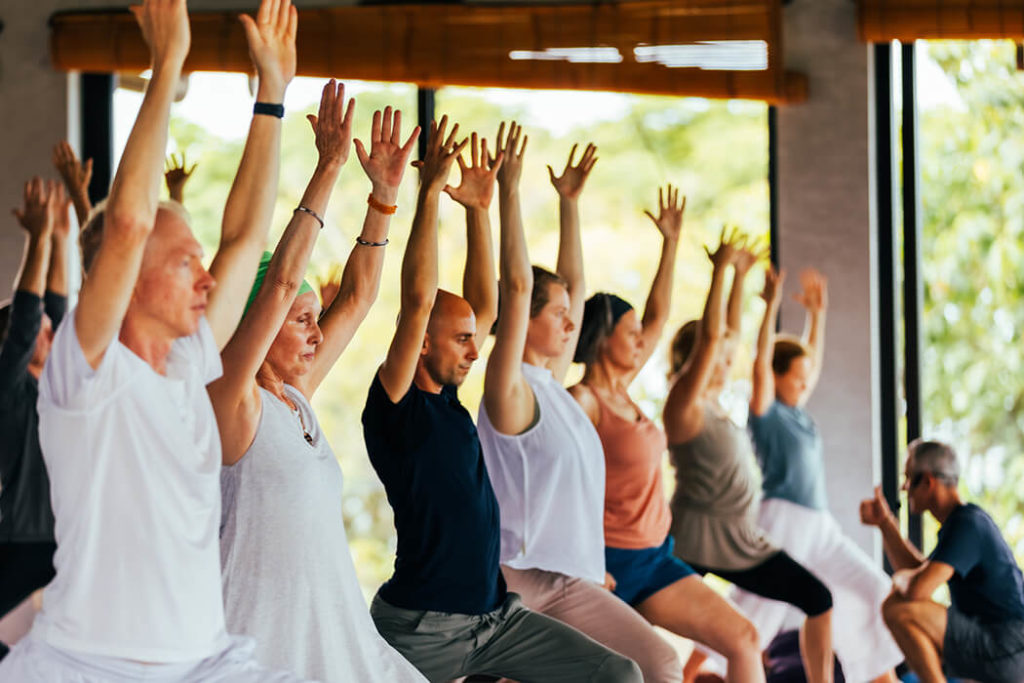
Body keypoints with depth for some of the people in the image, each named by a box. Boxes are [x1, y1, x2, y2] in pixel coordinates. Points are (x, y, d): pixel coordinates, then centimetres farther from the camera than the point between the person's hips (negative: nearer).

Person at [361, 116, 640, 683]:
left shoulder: (447, 402, 13)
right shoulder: (395, 405, -8)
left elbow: (485, 306, 18)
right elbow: (417, 301, -19)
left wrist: (479, 209, 13)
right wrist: (429, 190, -18)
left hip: (496, 615, 8)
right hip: (423, 628, -8)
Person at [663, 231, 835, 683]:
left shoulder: (713, 405, 13)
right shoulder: (684, 406, -10)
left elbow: (730, 331, 20)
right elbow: (709, 336, -19)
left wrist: (740, 275, 18)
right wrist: (721, 270, -17)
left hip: (743, 540, 9)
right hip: (696, 539, -9)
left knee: (817, 598, 5)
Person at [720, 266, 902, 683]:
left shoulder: (797, 412, 14)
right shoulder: (765, 411, -6)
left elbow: (813, 358, 26)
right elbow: (761, 360, -19)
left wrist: (817, 312, 23)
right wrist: (771, 307, -22)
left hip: (819, 525, 9)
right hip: (784, 519, -9)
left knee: (872, 590, 9)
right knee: (758, 606, -14)